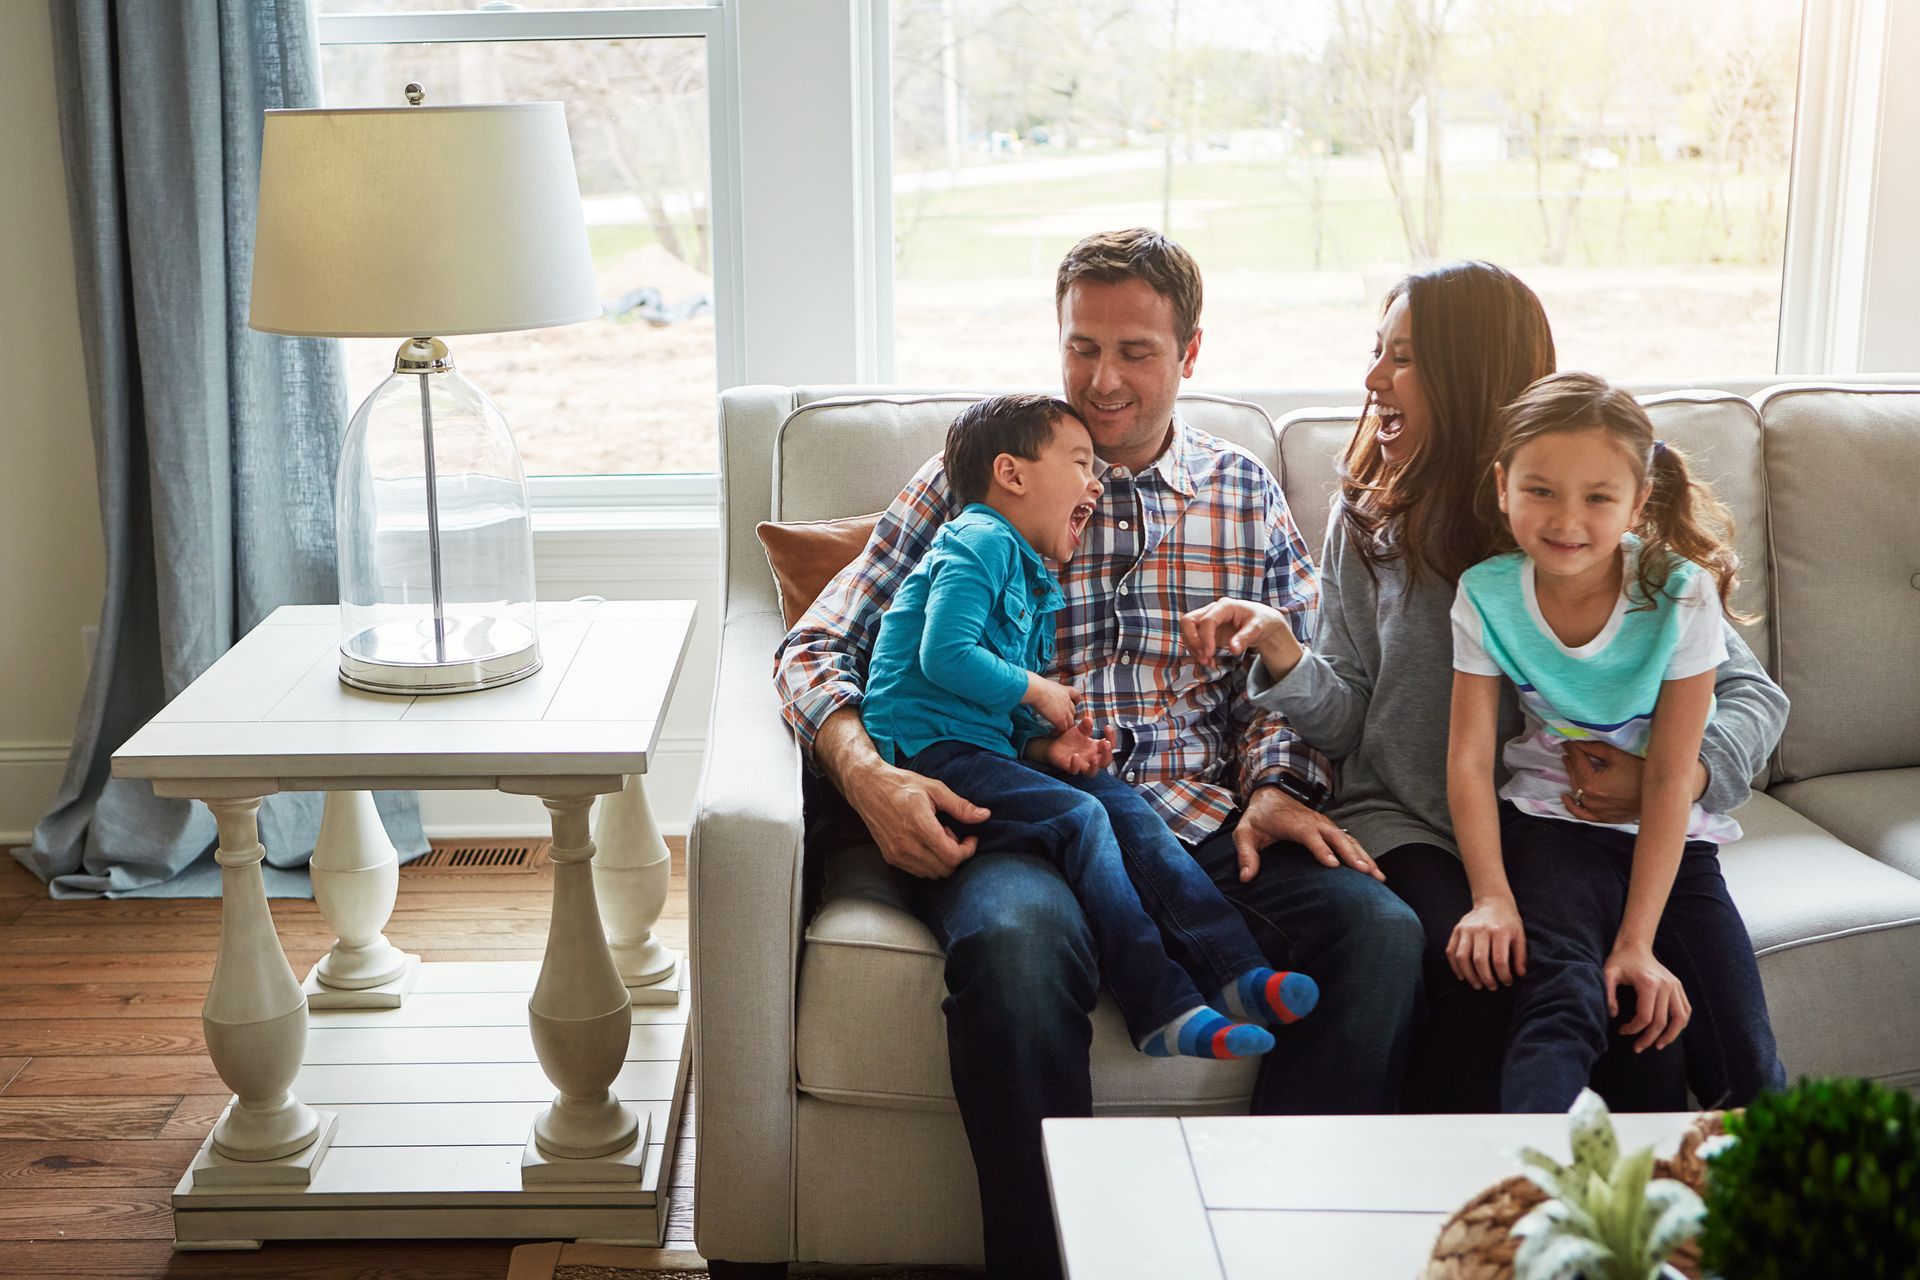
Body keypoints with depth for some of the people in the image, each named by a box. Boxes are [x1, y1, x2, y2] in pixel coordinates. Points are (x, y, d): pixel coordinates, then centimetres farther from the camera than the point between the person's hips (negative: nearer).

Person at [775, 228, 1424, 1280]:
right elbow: (818, 647, 7)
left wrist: (1274, 788, -6)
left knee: (1381, 934, -26)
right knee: (1014, 947, -38)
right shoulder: (973, 476, 12)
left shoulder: (1249, 498, 20)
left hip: (1203, 823, 3)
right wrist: (866, 773, -13)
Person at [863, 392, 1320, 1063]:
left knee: (1124, 806, -6)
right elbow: (944, 655, -22)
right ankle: (1162, 1008, -28)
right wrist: (1038, 693, -9)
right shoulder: (981, 541, -8)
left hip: (988, 747, 10)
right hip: (930, 751, -10)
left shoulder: (1032, 578, 25)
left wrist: (1046, 746, 3)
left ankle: (1236, 971, -14)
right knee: (1080, 818, -25)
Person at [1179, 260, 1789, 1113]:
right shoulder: (1366, 519, 5)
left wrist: (1681, 776, -19)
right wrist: (1281, 653, -16)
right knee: (1480, 987, -30)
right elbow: (1349, 722, 4)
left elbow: (1753, 693, 1)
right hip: (1406, 828, 1)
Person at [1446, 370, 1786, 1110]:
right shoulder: (1487, 596, -9)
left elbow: (1668, 780, -13)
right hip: (1551, 827, -1)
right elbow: (1470, 757, -9)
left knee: (1748, 1068, -11)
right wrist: (1492, 897, -22)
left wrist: (1638, 942, -16)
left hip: (1669, 839, 1)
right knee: (1562, 1007, -30)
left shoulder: (1681, 597, -13)